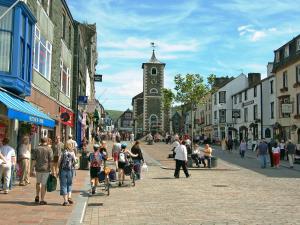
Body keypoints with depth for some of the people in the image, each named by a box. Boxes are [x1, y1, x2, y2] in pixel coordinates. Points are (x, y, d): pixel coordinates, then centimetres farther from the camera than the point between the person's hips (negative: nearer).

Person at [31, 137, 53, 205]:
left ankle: (37, 196, 26)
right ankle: (42, 200, 3)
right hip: (46, 169, -3)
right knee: (43, 184, 1)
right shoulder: (49, 149, -5)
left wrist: (33, 167, 7)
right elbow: (51, 161, -7)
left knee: (38, 182, 25)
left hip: (38, 169, 3)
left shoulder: (36, 149, 3)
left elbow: (34, 160, 1)